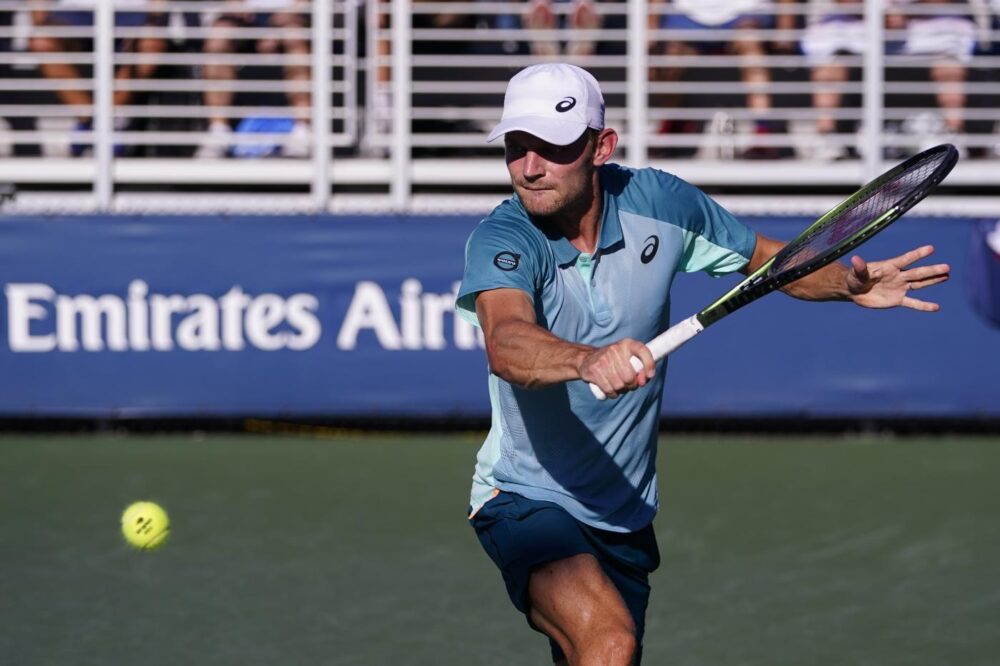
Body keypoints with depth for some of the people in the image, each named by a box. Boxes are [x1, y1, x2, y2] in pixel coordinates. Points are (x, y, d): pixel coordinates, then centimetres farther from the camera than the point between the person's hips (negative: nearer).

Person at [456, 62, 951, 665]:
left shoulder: (660, 204, -8)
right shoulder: (503, 240, -21)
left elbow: (764, 256, 10)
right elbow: (507, 344, -42)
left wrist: (848, 283, -10)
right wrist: (589, 360, -63)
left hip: (626, 515, 5)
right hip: (525, 501, -5)